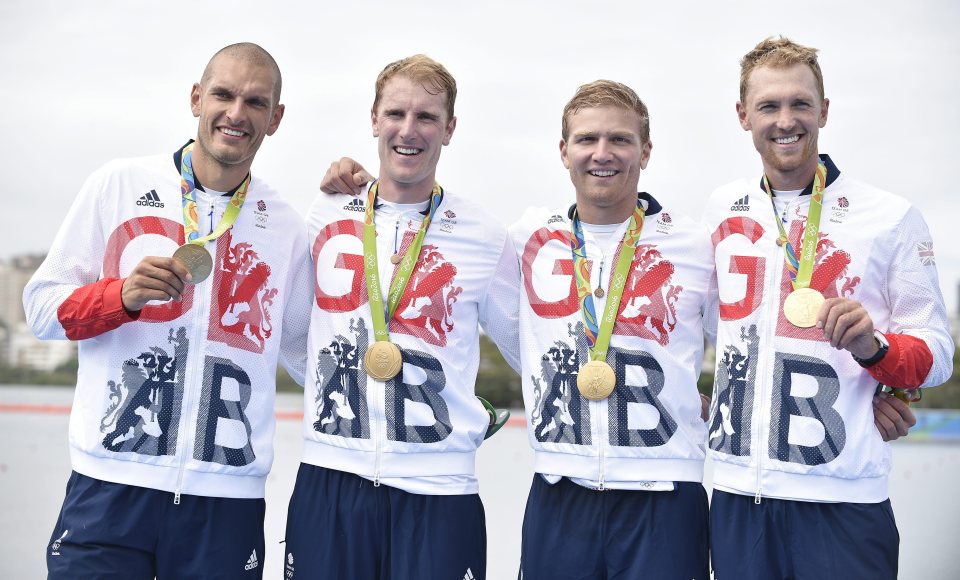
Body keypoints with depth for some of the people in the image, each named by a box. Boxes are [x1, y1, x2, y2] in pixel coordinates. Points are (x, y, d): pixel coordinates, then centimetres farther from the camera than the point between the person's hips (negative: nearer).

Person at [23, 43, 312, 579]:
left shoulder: (287, 228, 8)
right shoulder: (119, 186, 3)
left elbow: (304, 351, 15)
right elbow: (41, 308, 3)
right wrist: (123, 294, -13)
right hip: (112, 487, -1)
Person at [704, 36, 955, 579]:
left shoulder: (892, 217, -1)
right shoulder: (724, 208, 9)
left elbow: (937, 355, -1)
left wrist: (873, 347, -18)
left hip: (841, 500, -3)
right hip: (738, 493, 4)